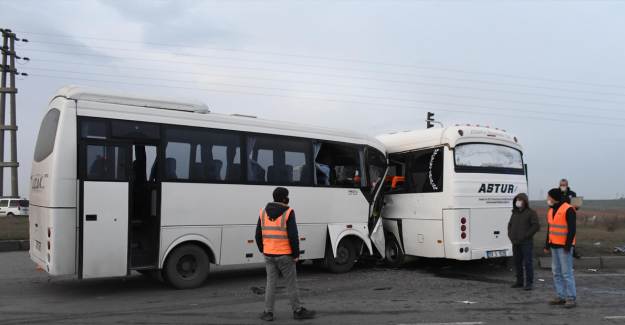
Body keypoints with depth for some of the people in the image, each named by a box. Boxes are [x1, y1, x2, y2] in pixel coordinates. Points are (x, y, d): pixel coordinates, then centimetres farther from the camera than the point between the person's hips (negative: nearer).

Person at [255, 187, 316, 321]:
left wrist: (262, 250, 19)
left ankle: (268, 312, 13)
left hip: (269, 255, 5)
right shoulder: (288, 213, -12)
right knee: (291, 284, 7)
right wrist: (296, 254, -7)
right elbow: (293, 236, -15)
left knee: (271, 283, 11)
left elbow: (258, 234, 8)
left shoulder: (264, 212, 4)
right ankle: (297, 311, 16)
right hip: (285, 255, -5)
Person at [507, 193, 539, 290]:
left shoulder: (531, 213, -5)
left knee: (528, 263, -4)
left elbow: (536, 226, -12)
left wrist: (525, 236, -15)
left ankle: (529, 283, 3)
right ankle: (519, 282, 19)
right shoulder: (515, 213, 14)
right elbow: (510, 225, 23)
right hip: (515, 243, 6)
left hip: (526, 243, -6)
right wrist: (510, 235, 7)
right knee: (517, 262, 10)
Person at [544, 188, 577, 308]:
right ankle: (561, 296, 16)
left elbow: (572, 229, -16)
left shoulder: (568, 210, -12)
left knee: (566, 272, -8)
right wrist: (547, 245, 17)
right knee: (556, 272, 10)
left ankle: (571, 298, -2)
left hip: (564, 247, -9)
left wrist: (568, 245, -20)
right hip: (554, 246, 9)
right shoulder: (551, 210, 15)